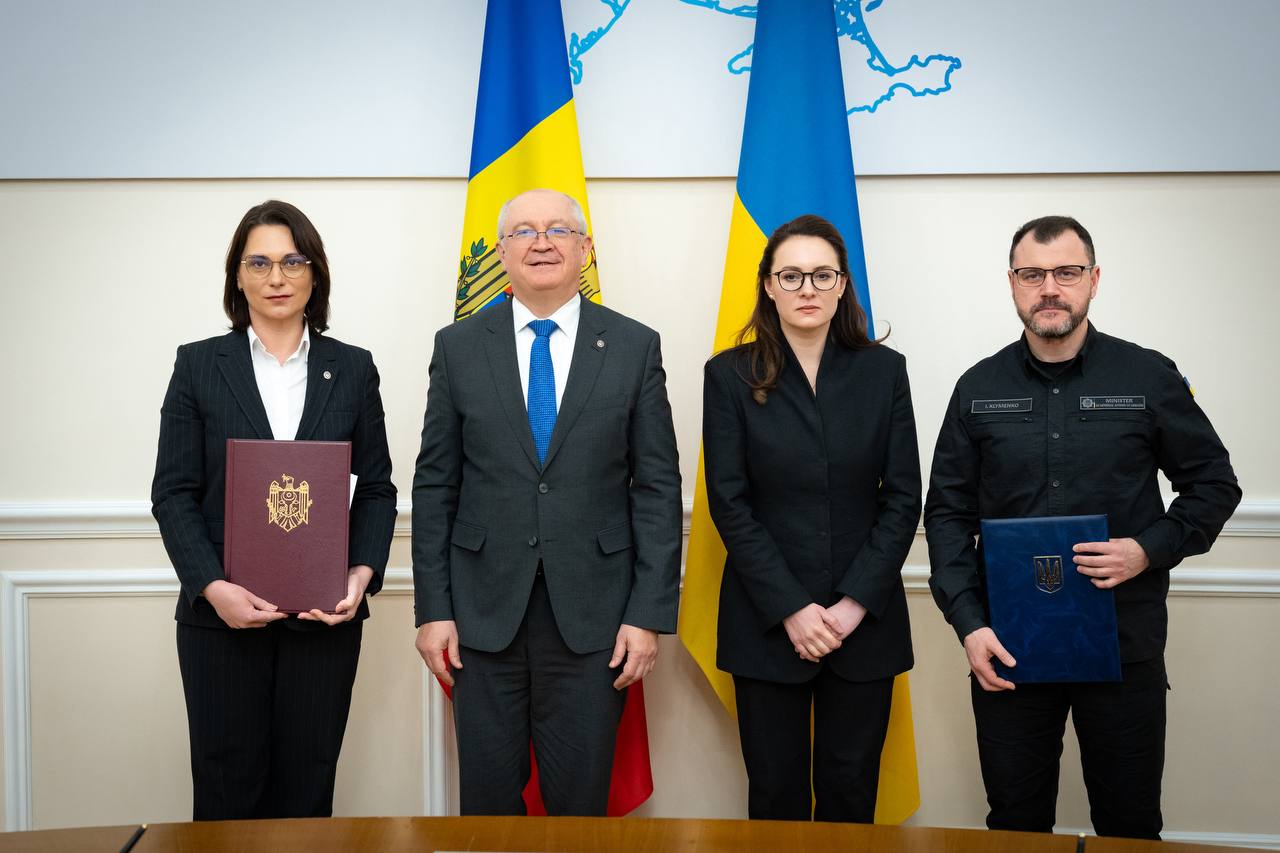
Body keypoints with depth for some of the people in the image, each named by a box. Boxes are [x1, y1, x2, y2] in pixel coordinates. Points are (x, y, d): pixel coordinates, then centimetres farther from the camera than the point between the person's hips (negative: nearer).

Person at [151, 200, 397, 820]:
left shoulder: (352, 369, 7)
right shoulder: (199, 365, 4)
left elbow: (376, 487, 8)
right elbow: (173, 493, 0)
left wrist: (363, 573, -8)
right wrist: (212, 587, -13)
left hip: (324, 612, 1)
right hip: (220, 613, 0)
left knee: (306, 788, 6)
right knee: (227, 787, 5)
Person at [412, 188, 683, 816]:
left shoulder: (634, 347, 2)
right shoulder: (458, 346, 4)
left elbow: (657, 488, 0)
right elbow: (434, 486, 4)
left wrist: (650, 614, -5)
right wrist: (432, 609, -1)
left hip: (593, 612, 0)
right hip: (484, 610, 1)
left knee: (581, 800, 9)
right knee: (487, 799, 10)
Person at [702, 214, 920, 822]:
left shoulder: (883, 370, 3)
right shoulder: (731, 375, -1)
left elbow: (903, 497, 1)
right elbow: (729, 503, -5)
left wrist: (855, 603, -9)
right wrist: (791, 608, -11)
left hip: (865, 619, 1)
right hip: (766, 620, -1)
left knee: (850, 790, 9)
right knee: (776, 793, 7)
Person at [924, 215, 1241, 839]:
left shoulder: (1149, 378, -1)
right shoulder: (980, 388, 4)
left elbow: (1214, 484, 6)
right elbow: (948, 511, 4)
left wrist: (1152, 549, -13)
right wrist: (968, 623, -6)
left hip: (1125, 643, -1)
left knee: (1130, 823, 10)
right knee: (1015, 821, 11)